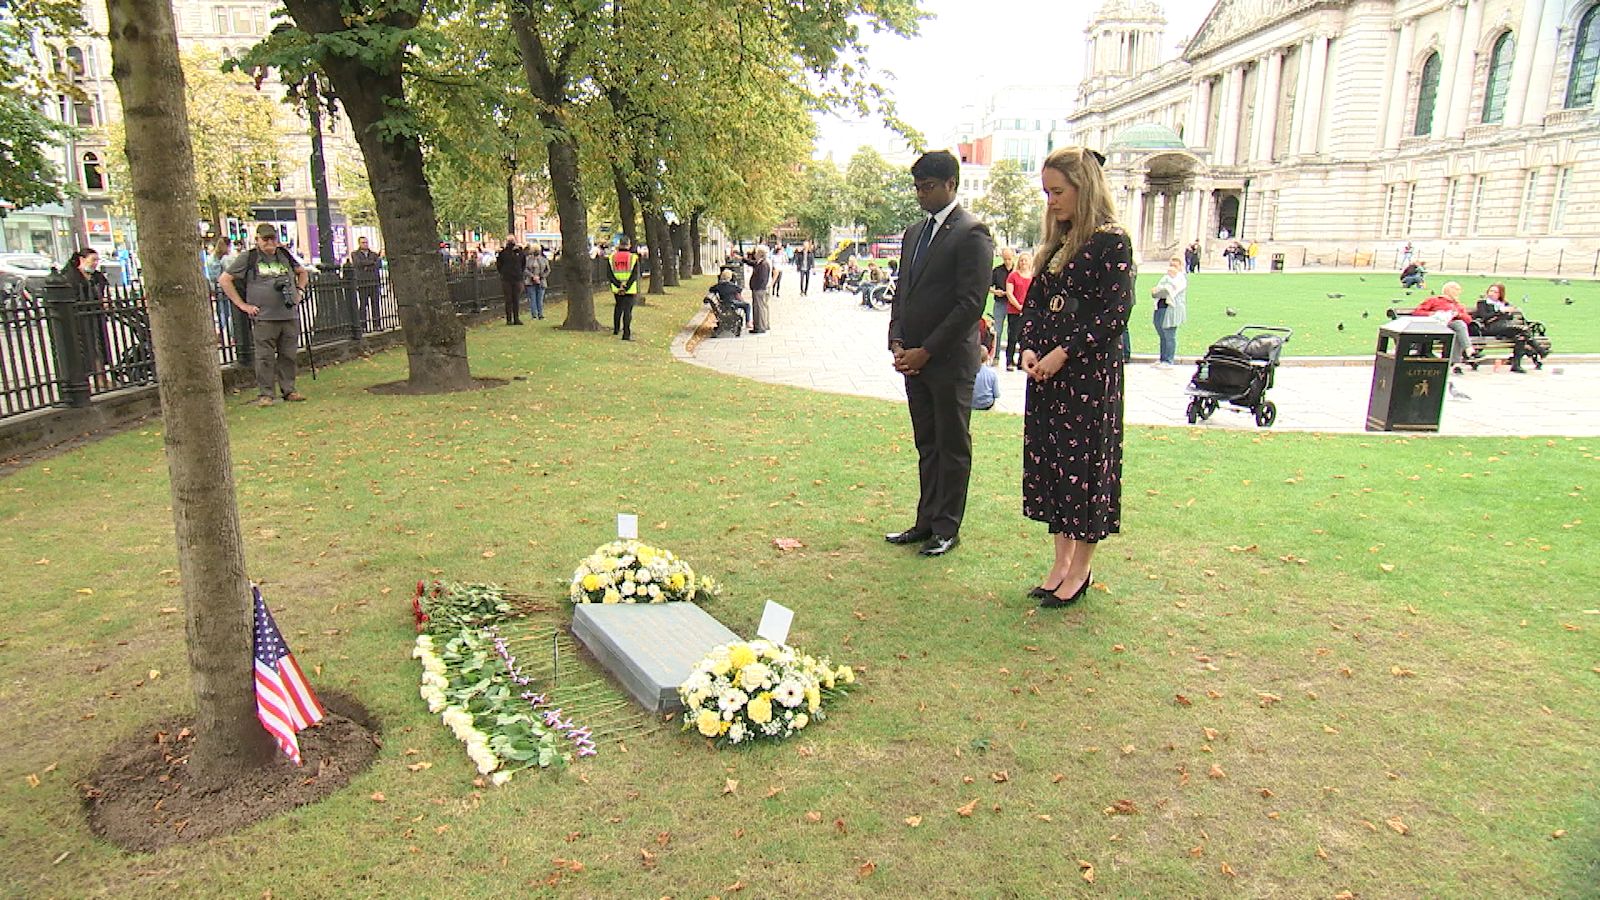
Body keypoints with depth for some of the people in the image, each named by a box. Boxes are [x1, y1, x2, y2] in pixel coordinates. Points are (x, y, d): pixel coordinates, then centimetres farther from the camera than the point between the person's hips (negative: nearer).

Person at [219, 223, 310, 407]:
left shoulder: (285, 256, 15)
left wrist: (299, 291, 16)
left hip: (290, 316, 4)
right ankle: (265, 394, 3)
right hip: (263, 318, -4)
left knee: (289, 355, 7)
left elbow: (303, 273, 32)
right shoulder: (248, 258, 2)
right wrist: (242, 304, -3)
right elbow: (224, 280, 2)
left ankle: (289, 390, 16)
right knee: (265, 357, -3)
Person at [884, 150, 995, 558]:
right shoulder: (914, 233, 15)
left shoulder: (971, 233, -10)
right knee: (926, 445, 14)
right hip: (915, 358, 8)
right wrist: (897, 343, 2)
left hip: (950, 360, -7)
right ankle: (927, 521, 24)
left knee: (952, 447, 4)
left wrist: (926, 351, -16)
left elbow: (971, 303, -16)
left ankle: (947, 528, 14)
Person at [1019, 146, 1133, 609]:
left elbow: (1115, 315, -14)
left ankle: (1080, 570, 13)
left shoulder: (1111, 243, -9)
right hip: (1047, 372, 8)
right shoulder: (1056, 242, 13)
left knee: (1084, 464, 0)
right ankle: (1061, 561, 22)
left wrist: (1063, 353, -17)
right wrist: (1029, 348, -2)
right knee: (1050, 462, 10)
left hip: (1090, 374, -8)